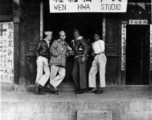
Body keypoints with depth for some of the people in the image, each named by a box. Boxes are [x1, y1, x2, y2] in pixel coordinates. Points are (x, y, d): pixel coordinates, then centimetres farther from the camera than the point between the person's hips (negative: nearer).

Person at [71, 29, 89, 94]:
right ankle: (78, 87, 14)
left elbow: (86, 47, -14)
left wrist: (83, 56, -21)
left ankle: (83, 88, -3)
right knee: (74, 73, 5)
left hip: (81, 57, -8)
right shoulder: (73, 41, 20)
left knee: (82, 72, -8)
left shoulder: (81, 39, -4)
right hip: (76, 58, 8)